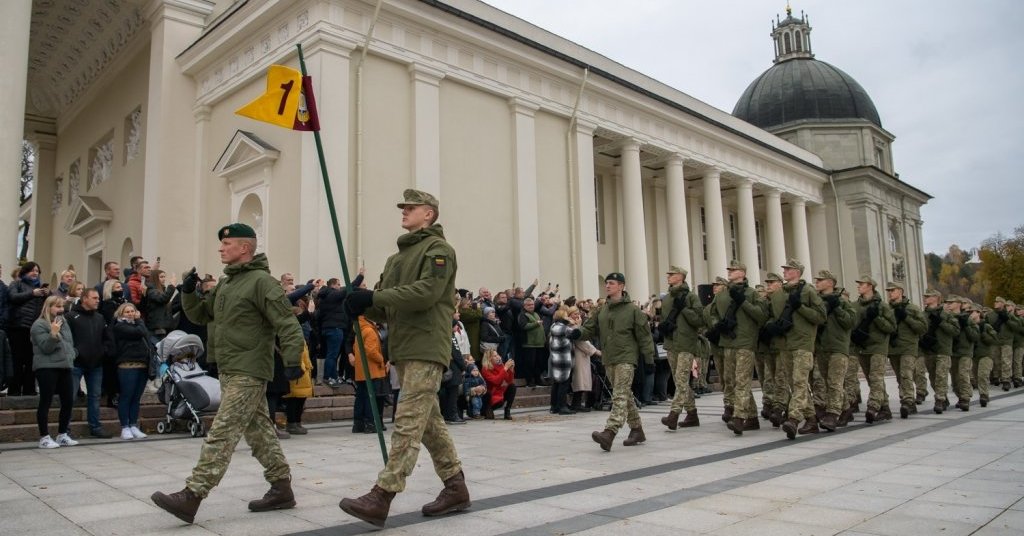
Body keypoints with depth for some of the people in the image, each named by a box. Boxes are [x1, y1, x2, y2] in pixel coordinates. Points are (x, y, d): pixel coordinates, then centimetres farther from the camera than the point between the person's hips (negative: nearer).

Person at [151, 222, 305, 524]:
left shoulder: (261, 281, -12)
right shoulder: (226, 283, 16)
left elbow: (287, 324, -19)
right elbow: (199, 314, 24)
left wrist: (292, 361, -27)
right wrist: (188, 292, 6)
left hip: (248, 373, -9)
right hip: (230, 372, 9)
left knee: (222, 434, -9)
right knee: (260, 432, 13)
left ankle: (191, 497, -8)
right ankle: (282, 489, 21)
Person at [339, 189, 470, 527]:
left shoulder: (438, 249, -3)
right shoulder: (397, 257, 22)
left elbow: (426, 293, -19)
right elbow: (385, 308, 16)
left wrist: (374, 297, -19)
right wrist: (363, 306, -7)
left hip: (427, 349, -9)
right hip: (404, 350, 9)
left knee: (408, 422, -11)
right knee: (429, 421, 11)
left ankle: (382, 497, -13)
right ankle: (456, 488, 20)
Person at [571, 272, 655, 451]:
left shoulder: (632, 309, -4)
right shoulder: (601, 311, 12)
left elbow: (644, 336, -3)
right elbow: (590, 328, 10)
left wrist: (648, 358, -4)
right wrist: (578, 333, -12)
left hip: (626, 359, -6)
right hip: (609, 360, 6)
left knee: (620, 396, -14)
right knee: (625, 397, 14)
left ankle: (609, 432, -25)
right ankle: (637, 430, 25)